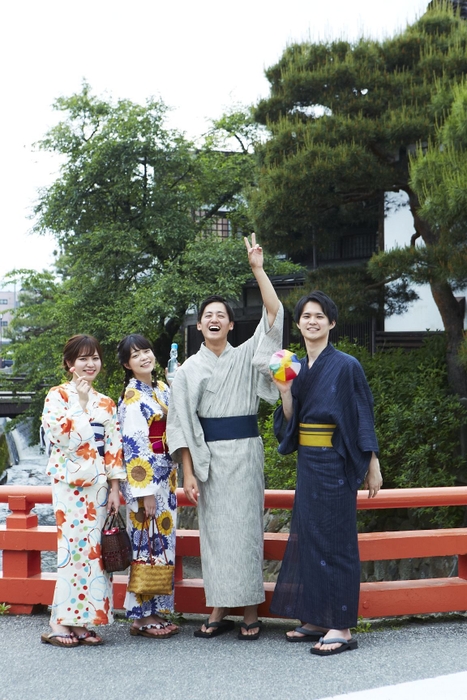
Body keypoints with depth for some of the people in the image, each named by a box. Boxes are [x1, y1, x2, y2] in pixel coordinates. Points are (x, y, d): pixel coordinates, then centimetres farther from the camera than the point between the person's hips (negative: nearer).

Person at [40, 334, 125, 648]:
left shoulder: (106, 404, 15)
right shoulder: (58, 395, 1)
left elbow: (114, 446, 12)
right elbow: (56, 431, -16)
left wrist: (114, 488, 5)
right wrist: (81, 403, -11)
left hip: (98, 481, 5)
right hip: (69, 480, -5)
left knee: (94, 547, 2)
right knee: (76, 545, -12)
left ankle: (80, 621, 7)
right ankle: (60, 623, -7)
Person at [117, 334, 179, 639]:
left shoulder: (163, 389, 12)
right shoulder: (132, 397, -11)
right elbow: (135, 447, -16)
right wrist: (146, 492, -19)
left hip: (165, 476, 8)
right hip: (144, 478, -8)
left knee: (163, 542, 10)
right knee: (146, 544, -3)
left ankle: (157, 611, 18)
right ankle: (141, 617, 4)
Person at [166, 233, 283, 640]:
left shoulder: (245, 357, 5)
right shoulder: (188, 370, 6)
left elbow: (274, 315, -5)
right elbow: (181, 423, 2)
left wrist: (258, 269, -10)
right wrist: (188, 473, -5)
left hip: (243, 453, -1)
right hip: (207, 457, 1)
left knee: (245, 528, -2)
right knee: (214, 531, 3)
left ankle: (251, 611, 4)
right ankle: (219, 611, 10)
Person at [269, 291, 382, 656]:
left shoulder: (346, 366, -9)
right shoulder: (298, 367, 11)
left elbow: (364, 417, -9)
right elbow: (290, 421, 11)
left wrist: (373, 466, -11)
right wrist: (285, 392, -6)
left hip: (335, 462, -7)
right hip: (307, 461, 7)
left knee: (334, 539, -6)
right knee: (308, 536, 10)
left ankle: (342, 628, -1)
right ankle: (317, 619, 19)